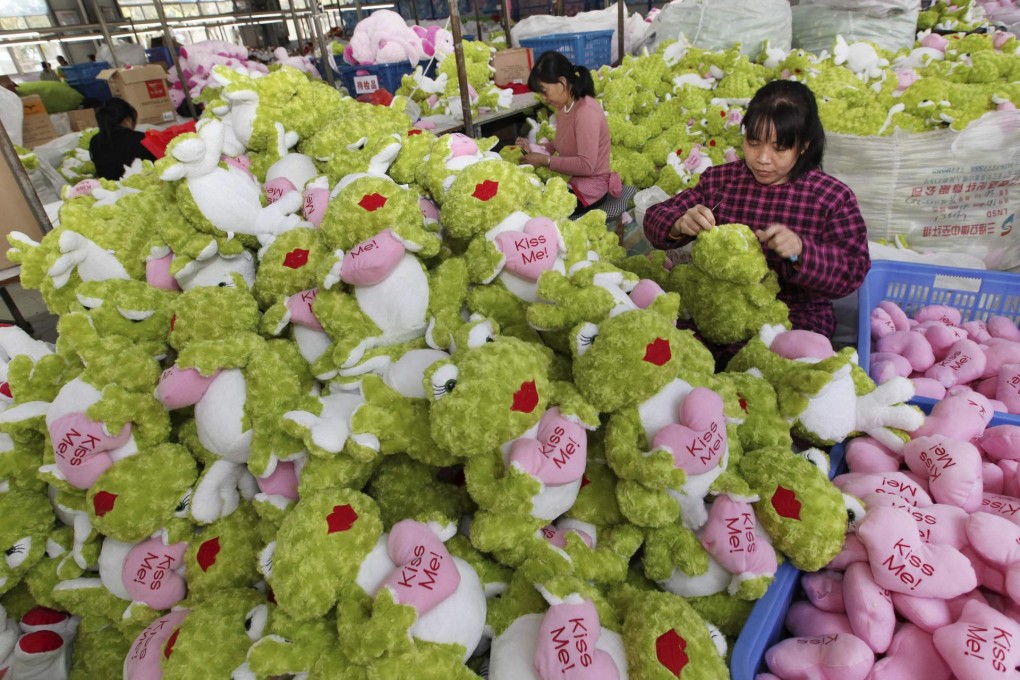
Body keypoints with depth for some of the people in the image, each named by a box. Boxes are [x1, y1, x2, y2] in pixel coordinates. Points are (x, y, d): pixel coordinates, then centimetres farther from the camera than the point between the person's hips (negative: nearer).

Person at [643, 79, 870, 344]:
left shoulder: (833, 197, 0)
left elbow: (853, 272, -7)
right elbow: (655, 218, 4)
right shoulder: (718, 179, 9)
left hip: (796, 321, -2)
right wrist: (679, 225, -21)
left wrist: (800, 251, -27)